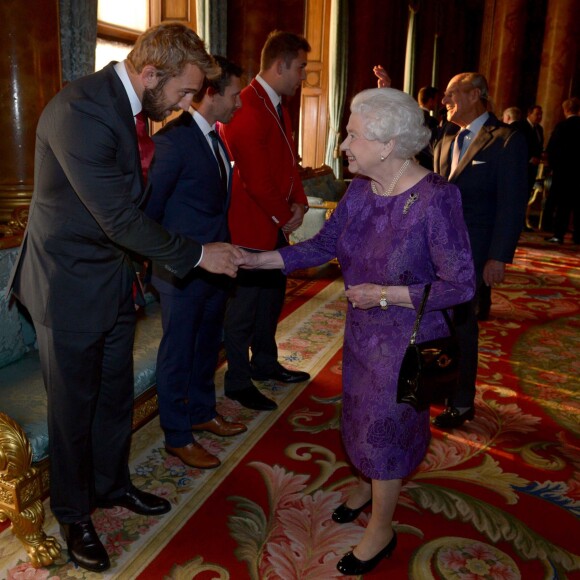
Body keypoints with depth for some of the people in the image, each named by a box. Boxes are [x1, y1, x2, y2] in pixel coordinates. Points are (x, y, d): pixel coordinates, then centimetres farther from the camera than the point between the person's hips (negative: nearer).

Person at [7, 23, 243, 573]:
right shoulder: (80, 110, -26)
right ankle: (73, 514, 33)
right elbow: (120, 218, -27)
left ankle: (111, 484, 44)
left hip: (113, 277, 8)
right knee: (73, 407, 10)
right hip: (70, 285, -8)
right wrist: (198, 254, -18)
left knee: (115, 395, 20)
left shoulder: (128, 105, 3)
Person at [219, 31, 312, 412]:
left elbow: (289, 160, 16)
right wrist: (284, 216, -11)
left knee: (272, 296, 20)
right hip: (251, 225, -10)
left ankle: (264, 363, 38)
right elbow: (255, 177, -24)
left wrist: (299, 203, 1)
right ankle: (238, 382, 19)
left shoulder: (278, 106, 12)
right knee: (244, 306, 3)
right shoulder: (248, 107, -21)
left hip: (276, 223, 10)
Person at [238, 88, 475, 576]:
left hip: (406, 338, -6)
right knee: (362, 412, 23)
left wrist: (385, 294, -25)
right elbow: (323, 245, 0)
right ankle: (368, 485, 53)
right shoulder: (361, 189, -6)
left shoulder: (435, 198, -26)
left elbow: (461, 285, -23)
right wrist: (255, 260, -6)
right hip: (362, 329, 6)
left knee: (386, 424, 10)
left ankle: (382, 529, 36)